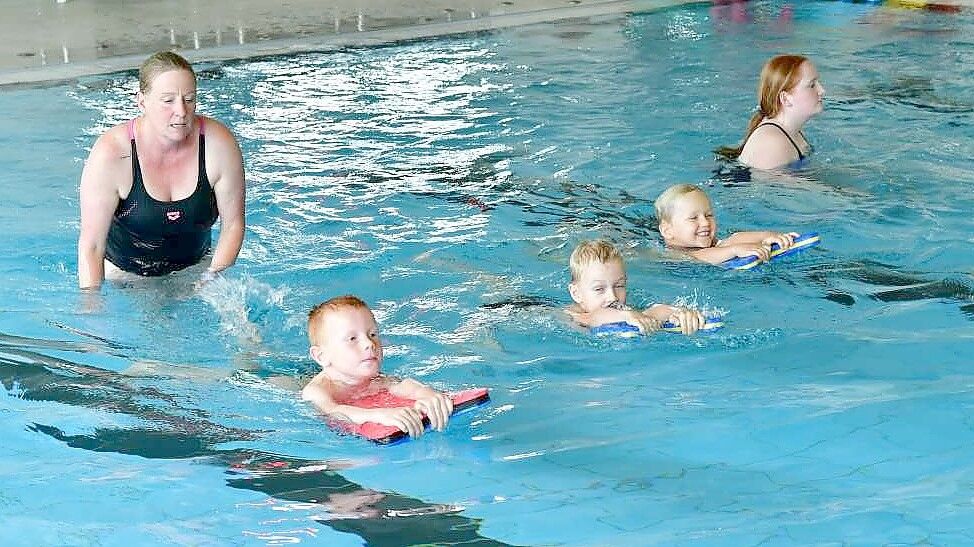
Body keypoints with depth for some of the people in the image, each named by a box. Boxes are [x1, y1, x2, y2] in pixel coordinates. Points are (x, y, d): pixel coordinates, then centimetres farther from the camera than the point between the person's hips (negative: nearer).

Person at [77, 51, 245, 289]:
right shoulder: (111, 154, -23)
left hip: (194, 271, 1)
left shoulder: (219, 144, -16)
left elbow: (233, 224, -4)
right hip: (123, 274, -1)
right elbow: (91, 246, -19)